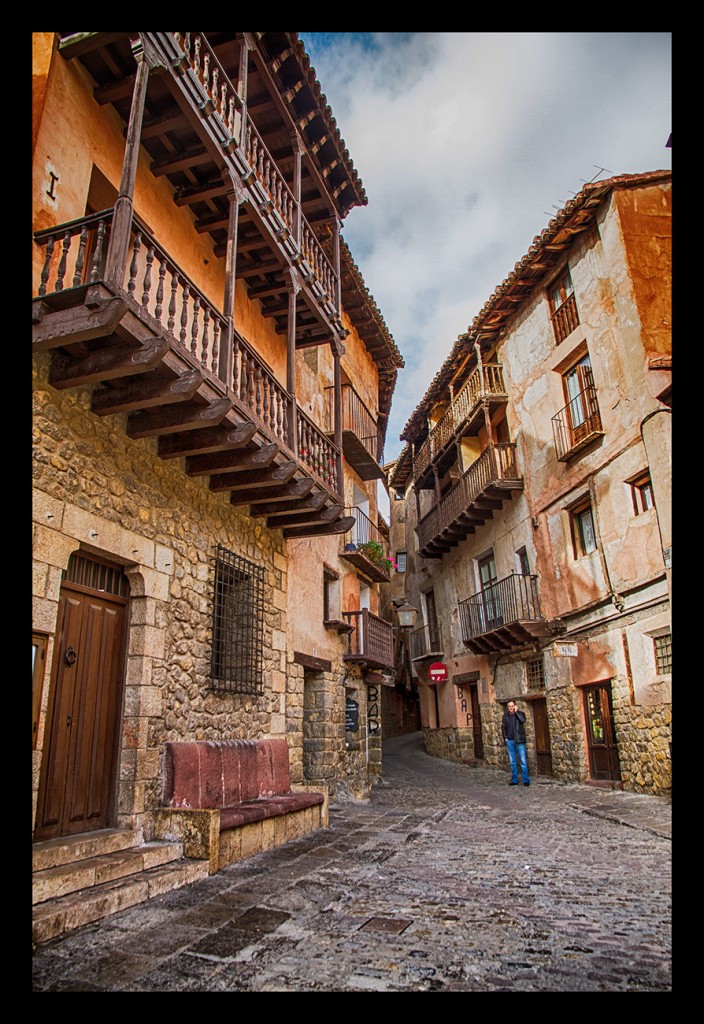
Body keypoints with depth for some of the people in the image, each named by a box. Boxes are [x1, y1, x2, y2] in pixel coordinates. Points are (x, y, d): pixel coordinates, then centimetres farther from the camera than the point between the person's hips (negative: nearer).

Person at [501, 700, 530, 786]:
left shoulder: (520, 713, 3)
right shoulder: (505, 716, 12)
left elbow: (523, 720, -17)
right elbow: (503, 728, 13)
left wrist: (516, 712, -10)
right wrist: (505, 738, 3)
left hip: (519, 741, -3)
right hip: (509, 741, 3)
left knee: (523, 761, -6)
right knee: (512, 762, 7)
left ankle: (526, 780, -2)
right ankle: (514, 780, 14)